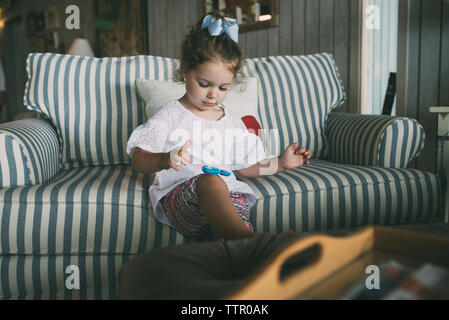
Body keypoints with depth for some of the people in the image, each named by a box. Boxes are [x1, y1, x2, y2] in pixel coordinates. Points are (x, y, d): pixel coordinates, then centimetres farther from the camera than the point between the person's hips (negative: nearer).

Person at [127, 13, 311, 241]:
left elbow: (246, 167, 30)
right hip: (177, 195, -4)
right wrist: (164, 160, -22)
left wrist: (281, 163, 16)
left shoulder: (233, 123, 22)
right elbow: (137, 160, 0)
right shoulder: (170, 115, 8)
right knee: (211, 181, -39)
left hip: (226, 198, 4)